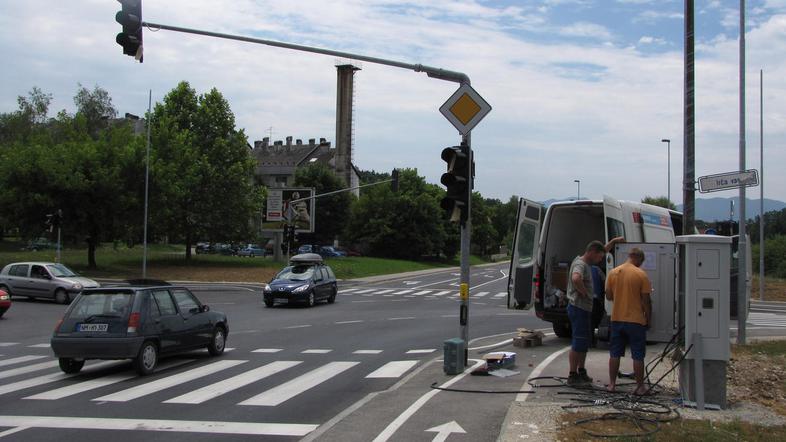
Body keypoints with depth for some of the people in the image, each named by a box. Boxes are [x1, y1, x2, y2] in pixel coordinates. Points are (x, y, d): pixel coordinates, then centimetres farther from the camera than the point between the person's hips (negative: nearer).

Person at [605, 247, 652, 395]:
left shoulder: (613, 273, 1)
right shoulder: (641, 275, -10)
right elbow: (646, 300, -9)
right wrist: (648, 319, 2)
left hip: (617, 319, 4)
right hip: (636, 320, -4)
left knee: (615, 354, 12)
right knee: (638, 356, 4)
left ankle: (612, 384, 15)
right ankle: (640, 387, 8)